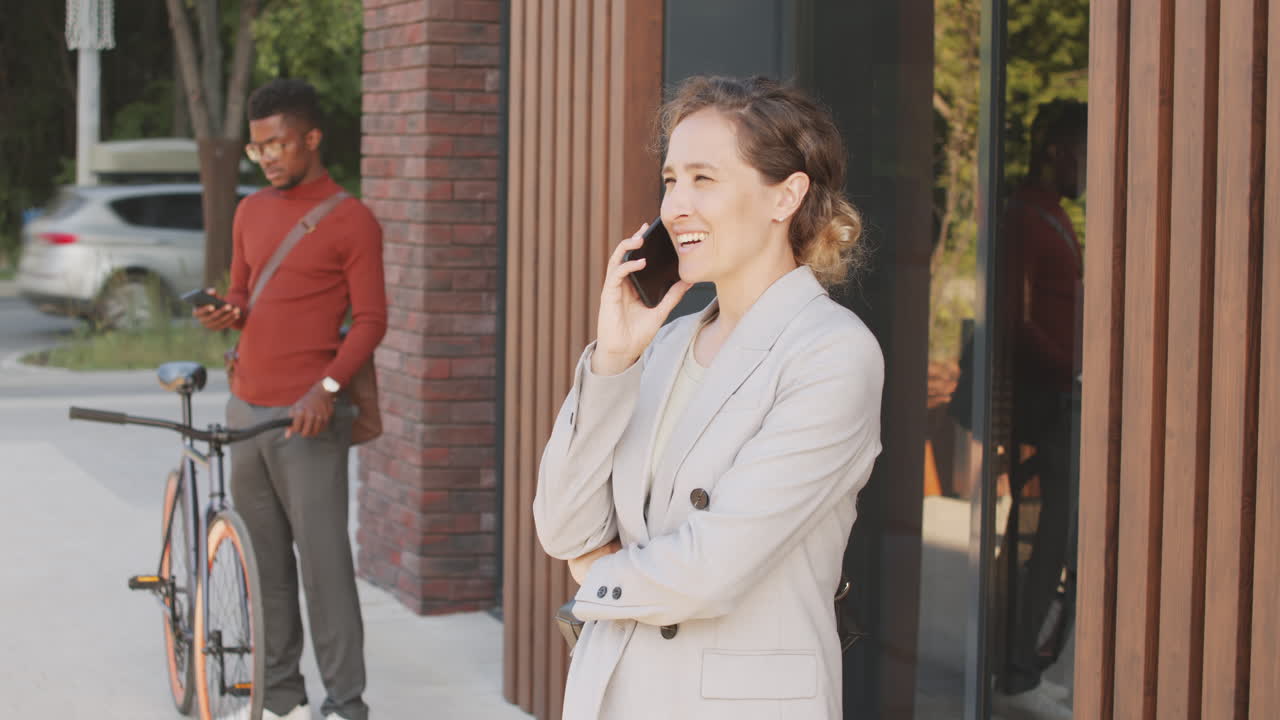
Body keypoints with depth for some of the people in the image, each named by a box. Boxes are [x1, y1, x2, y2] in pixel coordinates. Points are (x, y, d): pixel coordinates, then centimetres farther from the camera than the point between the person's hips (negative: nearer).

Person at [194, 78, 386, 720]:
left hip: (307, 417, -6)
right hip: (246, 409, 6)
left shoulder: (350, 221, -5)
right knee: (264, 560, 8)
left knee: (323, 560, -7)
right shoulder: (251, 214, 14)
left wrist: (327, 386, -21)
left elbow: (370, 320, -7)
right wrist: (227, 314, -1)